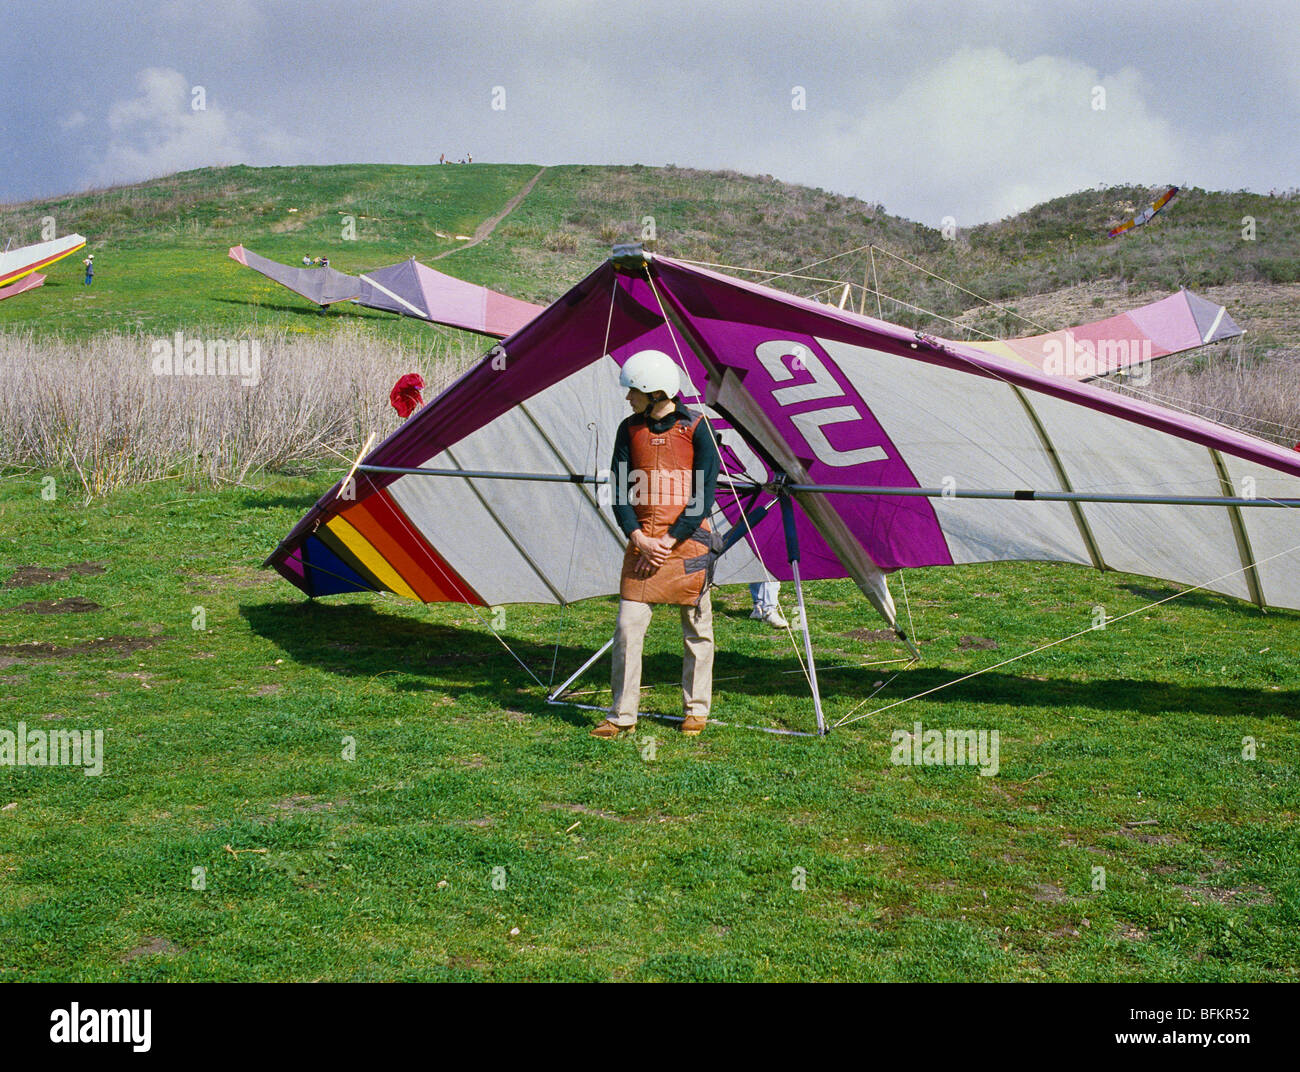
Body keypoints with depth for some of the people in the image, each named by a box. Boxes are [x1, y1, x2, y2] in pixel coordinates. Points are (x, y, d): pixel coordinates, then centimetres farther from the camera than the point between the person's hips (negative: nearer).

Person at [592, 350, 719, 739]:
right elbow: (619, 491, 4)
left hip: (687, 541, -3)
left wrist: (670, 540, -13)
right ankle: (623, 715, 5)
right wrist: (638, 538, -10)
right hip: (642, 542, 3)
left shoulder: (695, 428, -5)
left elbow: (705, 495, -8)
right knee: (628, 626, -3)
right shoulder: (630, 429, 6)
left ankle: (696, 710, 22)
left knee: (696, 629, 7)